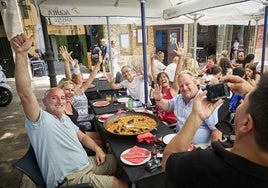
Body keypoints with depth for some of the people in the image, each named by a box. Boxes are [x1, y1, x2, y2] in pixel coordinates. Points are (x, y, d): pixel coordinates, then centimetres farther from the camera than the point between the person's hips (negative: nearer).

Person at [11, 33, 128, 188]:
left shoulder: (65, 118, 13)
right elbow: (25, 94, -29)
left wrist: (98, 149, 2)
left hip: (87, 164, 8)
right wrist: (21, 54, -39)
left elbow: (82, 136, 20)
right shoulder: (41, 119, -13)